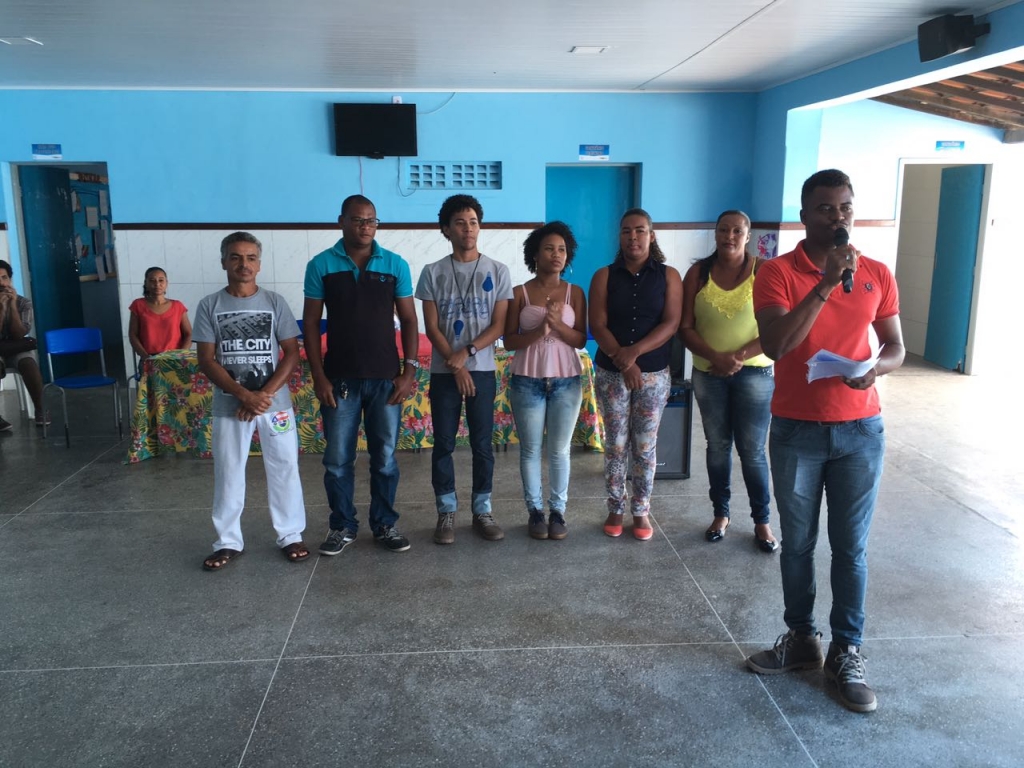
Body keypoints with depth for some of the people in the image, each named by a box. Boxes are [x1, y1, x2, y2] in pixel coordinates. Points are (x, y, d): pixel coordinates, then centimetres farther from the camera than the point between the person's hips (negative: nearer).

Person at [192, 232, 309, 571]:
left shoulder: (275, 302, -1)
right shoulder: (210, 305, 0)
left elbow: (292, 353, -3)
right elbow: (206, 360, -4)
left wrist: (265, 394, -13)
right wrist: (245, 395, -15)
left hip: (276, 403, 0)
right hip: (228, 406, 1)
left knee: (284, 470, 6)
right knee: (227, 475, 9)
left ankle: (290, 535, 20)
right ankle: (228, 541, 22)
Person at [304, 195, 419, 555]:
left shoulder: (395, 265, 2)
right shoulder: (321, 265, -1)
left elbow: (408, 319, 4)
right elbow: (311, 323, 0)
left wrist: (409, 370, -4)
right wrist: (318, 376, -6)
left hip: (386, 378, 1)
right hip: (340, 378, 0)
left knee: (385, 457, 8)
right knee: (337, 459, 7)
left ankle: (385, 524, 23)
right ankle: (342, 526, 22)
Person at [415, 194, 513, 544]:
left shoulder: (498, 271, 1)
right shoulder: (432, 273, 1)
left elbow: (498, 325, -2)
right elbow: (431, 328, -3)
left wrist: (466, 353, -15)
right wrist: (456, 366, -11)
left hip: (483, 370, 0)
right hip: (443, 372, 0)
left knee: (482, 444, 6)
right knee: (443, 444, 5)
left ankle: (482, 511, 18)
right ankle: (446, 512, 17)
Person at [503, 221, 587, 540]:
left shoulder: (575, 293, 2)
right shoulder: (519, 293, -1)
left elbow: (580, 340, -3)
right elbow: (509, 341, -5)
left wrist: (557, 324, -21)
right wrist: (539, 330, -22)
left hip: (566, 381, 1)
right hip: (527, 381, -1)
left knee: (559, 450, 6)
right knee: (530, 449, 7)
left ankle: (558, 511, 20)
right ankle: (535, 511, 20)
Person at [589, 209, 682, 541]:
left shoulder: (668, 276, 2)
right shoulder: (604, 276, 2)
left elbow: (671, 323, -9)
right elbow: (598, 326, -6)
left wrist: (635, 351, -21)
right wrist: (623, 361, -18)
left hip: (654, 374, 0)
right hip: (611, 373, 0)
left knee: (645, 447, 6)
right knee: (615, 445, 6)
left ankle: (641, 511, 19)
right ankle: (615, 509, 19)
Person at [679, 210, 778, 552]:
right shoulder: (698, 272, 0)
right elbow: (685, 327, -3)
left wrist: (740, 356, -20)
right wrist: (716, 357, -17)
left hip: (755, 372, -2)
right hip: (709, 373, 2)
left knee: (752, 450, 1)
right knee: (717, 445, 12)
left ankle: (762, 521, 16)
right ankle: (721, 513, 26)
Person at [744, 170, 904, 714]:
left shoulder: (876, 274, 2)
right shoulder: (777, 272, -8)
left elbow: (895, 348, 9)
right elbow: (775, 345, -21)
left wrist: (875, 369, -14)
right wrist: (826, 283, -25)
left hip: (860, 431, 2)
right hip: (796, 432, -1)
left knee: (850, 547, 8)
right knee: (798, 543, 11)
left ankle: (847, 653, 22)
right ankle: (801, 638, 29)